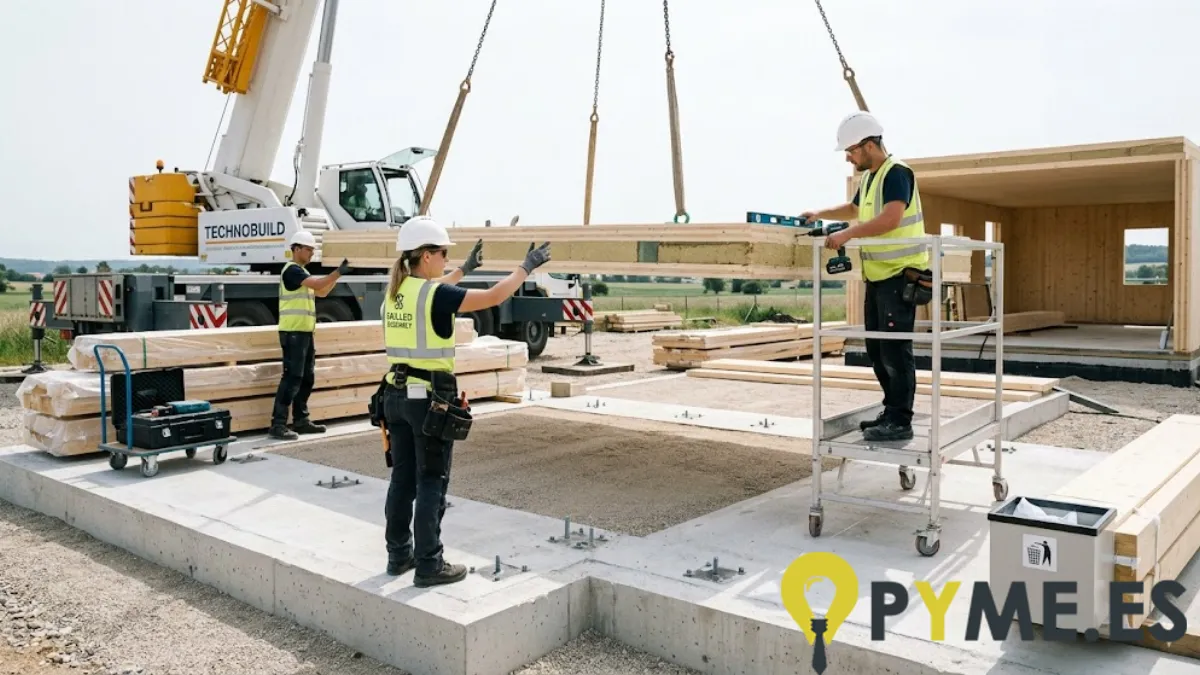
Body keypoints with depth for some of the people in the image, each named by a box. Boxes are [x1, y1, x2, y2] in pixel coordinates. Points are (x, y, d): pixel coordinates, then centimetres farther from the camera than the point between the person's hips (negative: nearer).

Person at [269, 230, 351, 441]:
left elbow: (322, 292, 20)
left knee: (306, 378, 12)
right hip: (293, 332, -10)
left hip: (305, 332, 10)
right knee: (292, 377, -12)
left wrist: (337, 274, 9)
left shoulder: (302, 272, 20)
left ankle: (300, 421, 19)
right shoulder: (291, 270, -10)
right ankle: (278, 424, -11)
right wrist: (338, 272, -16)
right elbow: (317, 284, -21)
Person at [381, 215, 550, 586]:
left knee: (403, 478, 14)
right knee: (431, 483, 1)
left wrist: (465, 268, 39)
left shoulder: (396, 292, 8)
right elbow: (493, 297, -12)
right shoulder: (436, 295, -16)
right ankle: (428, 565, 8)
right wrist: (527, 267, 0)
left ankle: (398, 555, 24)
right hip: (431, 396, -8)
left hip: (397, 392, 8)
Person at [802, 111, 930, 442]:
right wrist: (820, 214, 25)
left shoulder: (896, 173, -13)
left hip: (899, 275, -10)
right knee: (877, 350, 13)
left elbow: (890, 219, -28)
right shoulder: (868, 177, 16)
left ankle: (900, 422, -3)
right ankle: (892, 412, 23)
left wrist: (846, 235, -27)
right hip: (877, 276, 10)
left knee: (895, 350, -9)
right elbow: (855, 209, 35)